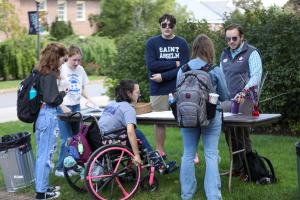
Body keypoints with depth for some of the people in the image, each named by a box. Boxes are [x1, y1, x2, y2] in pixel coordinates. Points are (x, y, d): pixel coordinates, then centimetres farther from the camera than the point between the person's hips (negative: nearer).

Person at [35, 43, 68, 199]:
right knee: (46, 154, -1)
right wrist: (63, 93, -4)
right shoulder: (50, 75, -17)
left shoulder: (41, 73, 10)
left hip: (41, 115, 9)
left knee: (42, 154, 18)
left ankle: (42, 186, 30)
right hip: (48, 117, -9)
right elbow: (52, 99, -20)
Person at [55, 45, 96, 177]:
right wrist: (63, 107, -19)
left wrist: (88, 98, -3)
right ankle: (60, 169, 1)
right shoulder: (61, 69, -9)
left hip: (76, 107, 6)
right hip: (64, 108, -6)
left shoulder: (80, 69, 8)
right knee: (67, 139, -8)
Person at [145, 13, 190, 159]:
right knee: (159, 121, 5)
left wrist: (163, 76, -12)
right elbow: (151, 65, -10)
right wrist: (175, 64, -9)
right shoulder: (152, 43, 3)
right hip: (158, 90, 0)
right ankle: (160, 153, 17)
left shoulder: (181, 43, 4)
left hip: (179, 89, 0)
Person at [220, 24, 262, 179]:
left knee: (242, 136, -14)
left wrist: (244, 92, -28)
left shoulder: (251, 53, -1)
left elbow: (256, 76, -13)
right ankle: (236, 167, 15)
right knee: (229, 135, 4)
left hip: (243, 101, -6)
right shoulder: (225, 54, 20)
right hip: (226, 101, 6)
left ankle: (247, 169, -2)